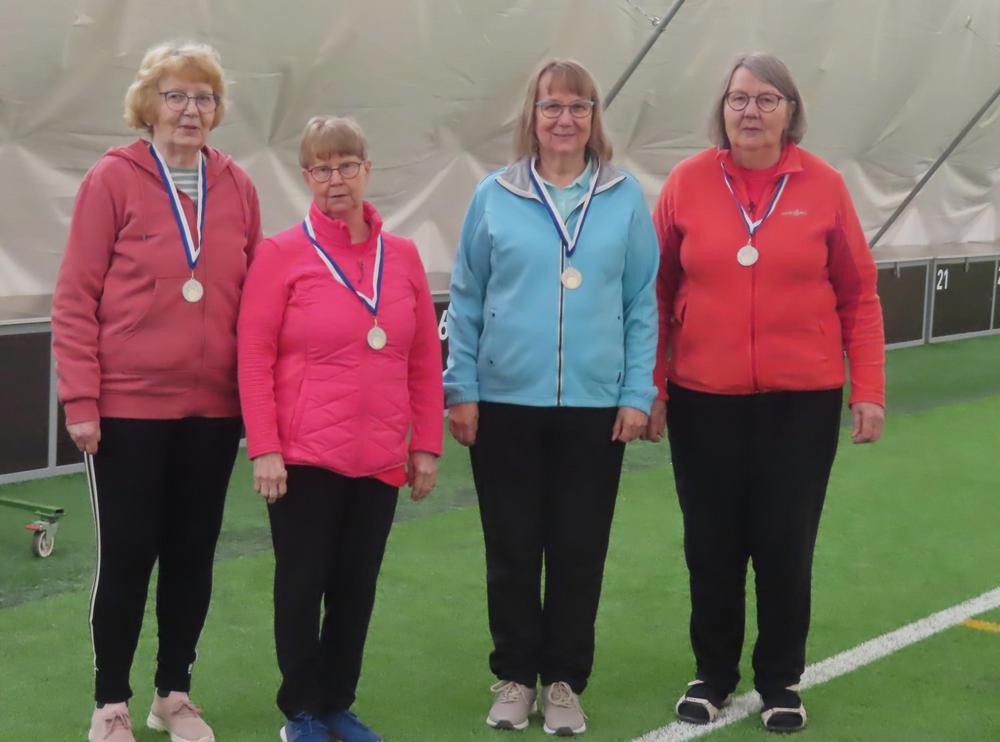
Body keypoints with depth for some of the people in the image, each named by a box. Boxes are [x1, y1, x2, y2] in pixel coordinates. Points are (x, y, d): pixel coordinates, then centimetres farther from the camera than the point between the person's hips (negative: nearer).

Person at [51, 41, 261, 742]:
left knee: (193, 555, 12)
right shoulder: (112, 179, -6)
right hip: (129, 406, -3)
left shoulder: (238, 186, 3)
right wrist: (80, 400, -10)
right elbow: (75, 298, -7)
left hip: (213, 408, 3)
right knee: (127, 556, 4)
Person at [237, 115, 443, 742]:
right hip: (305, 456, -3)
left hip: (380, 460, 3)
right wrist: (264, 449, -12)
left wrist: (426, 446, 5)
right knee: (302, 585, 4)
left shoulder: (403, 255, 6)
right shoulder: (282, 254, -4)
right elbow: (254, 357, -7)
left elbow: (425, 360, 8)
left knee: (357, 587, 11)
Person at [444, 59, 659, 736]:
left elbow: (642, 302, 2)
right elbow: (467, 299, 3)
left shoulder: (625, 197, 1)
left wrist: (638, 393, -3)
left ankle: (565, 681, 22)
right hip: (506, 402, 0)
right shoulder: (496, 196, 0)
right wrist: (461, 389, -1)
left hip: (596, 406, 0)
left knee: (580, 551, 7)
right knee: (512, 550, 8)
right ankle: (515, 676, 23)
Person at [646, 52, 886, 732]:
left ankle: (782, 680, 25)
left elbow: (859, 295, 1)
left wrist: (869, 389, -3)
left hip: (802, 398, -1)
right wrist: (649, 386, 0)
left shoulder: (824, 185, -3)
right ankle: (713, 673, 29)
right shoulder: (688, 182, -2)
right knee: (712, 545, 11)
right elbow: (659, 293, 2)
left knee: (786, 544, 7)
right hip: (704, 398, 1)